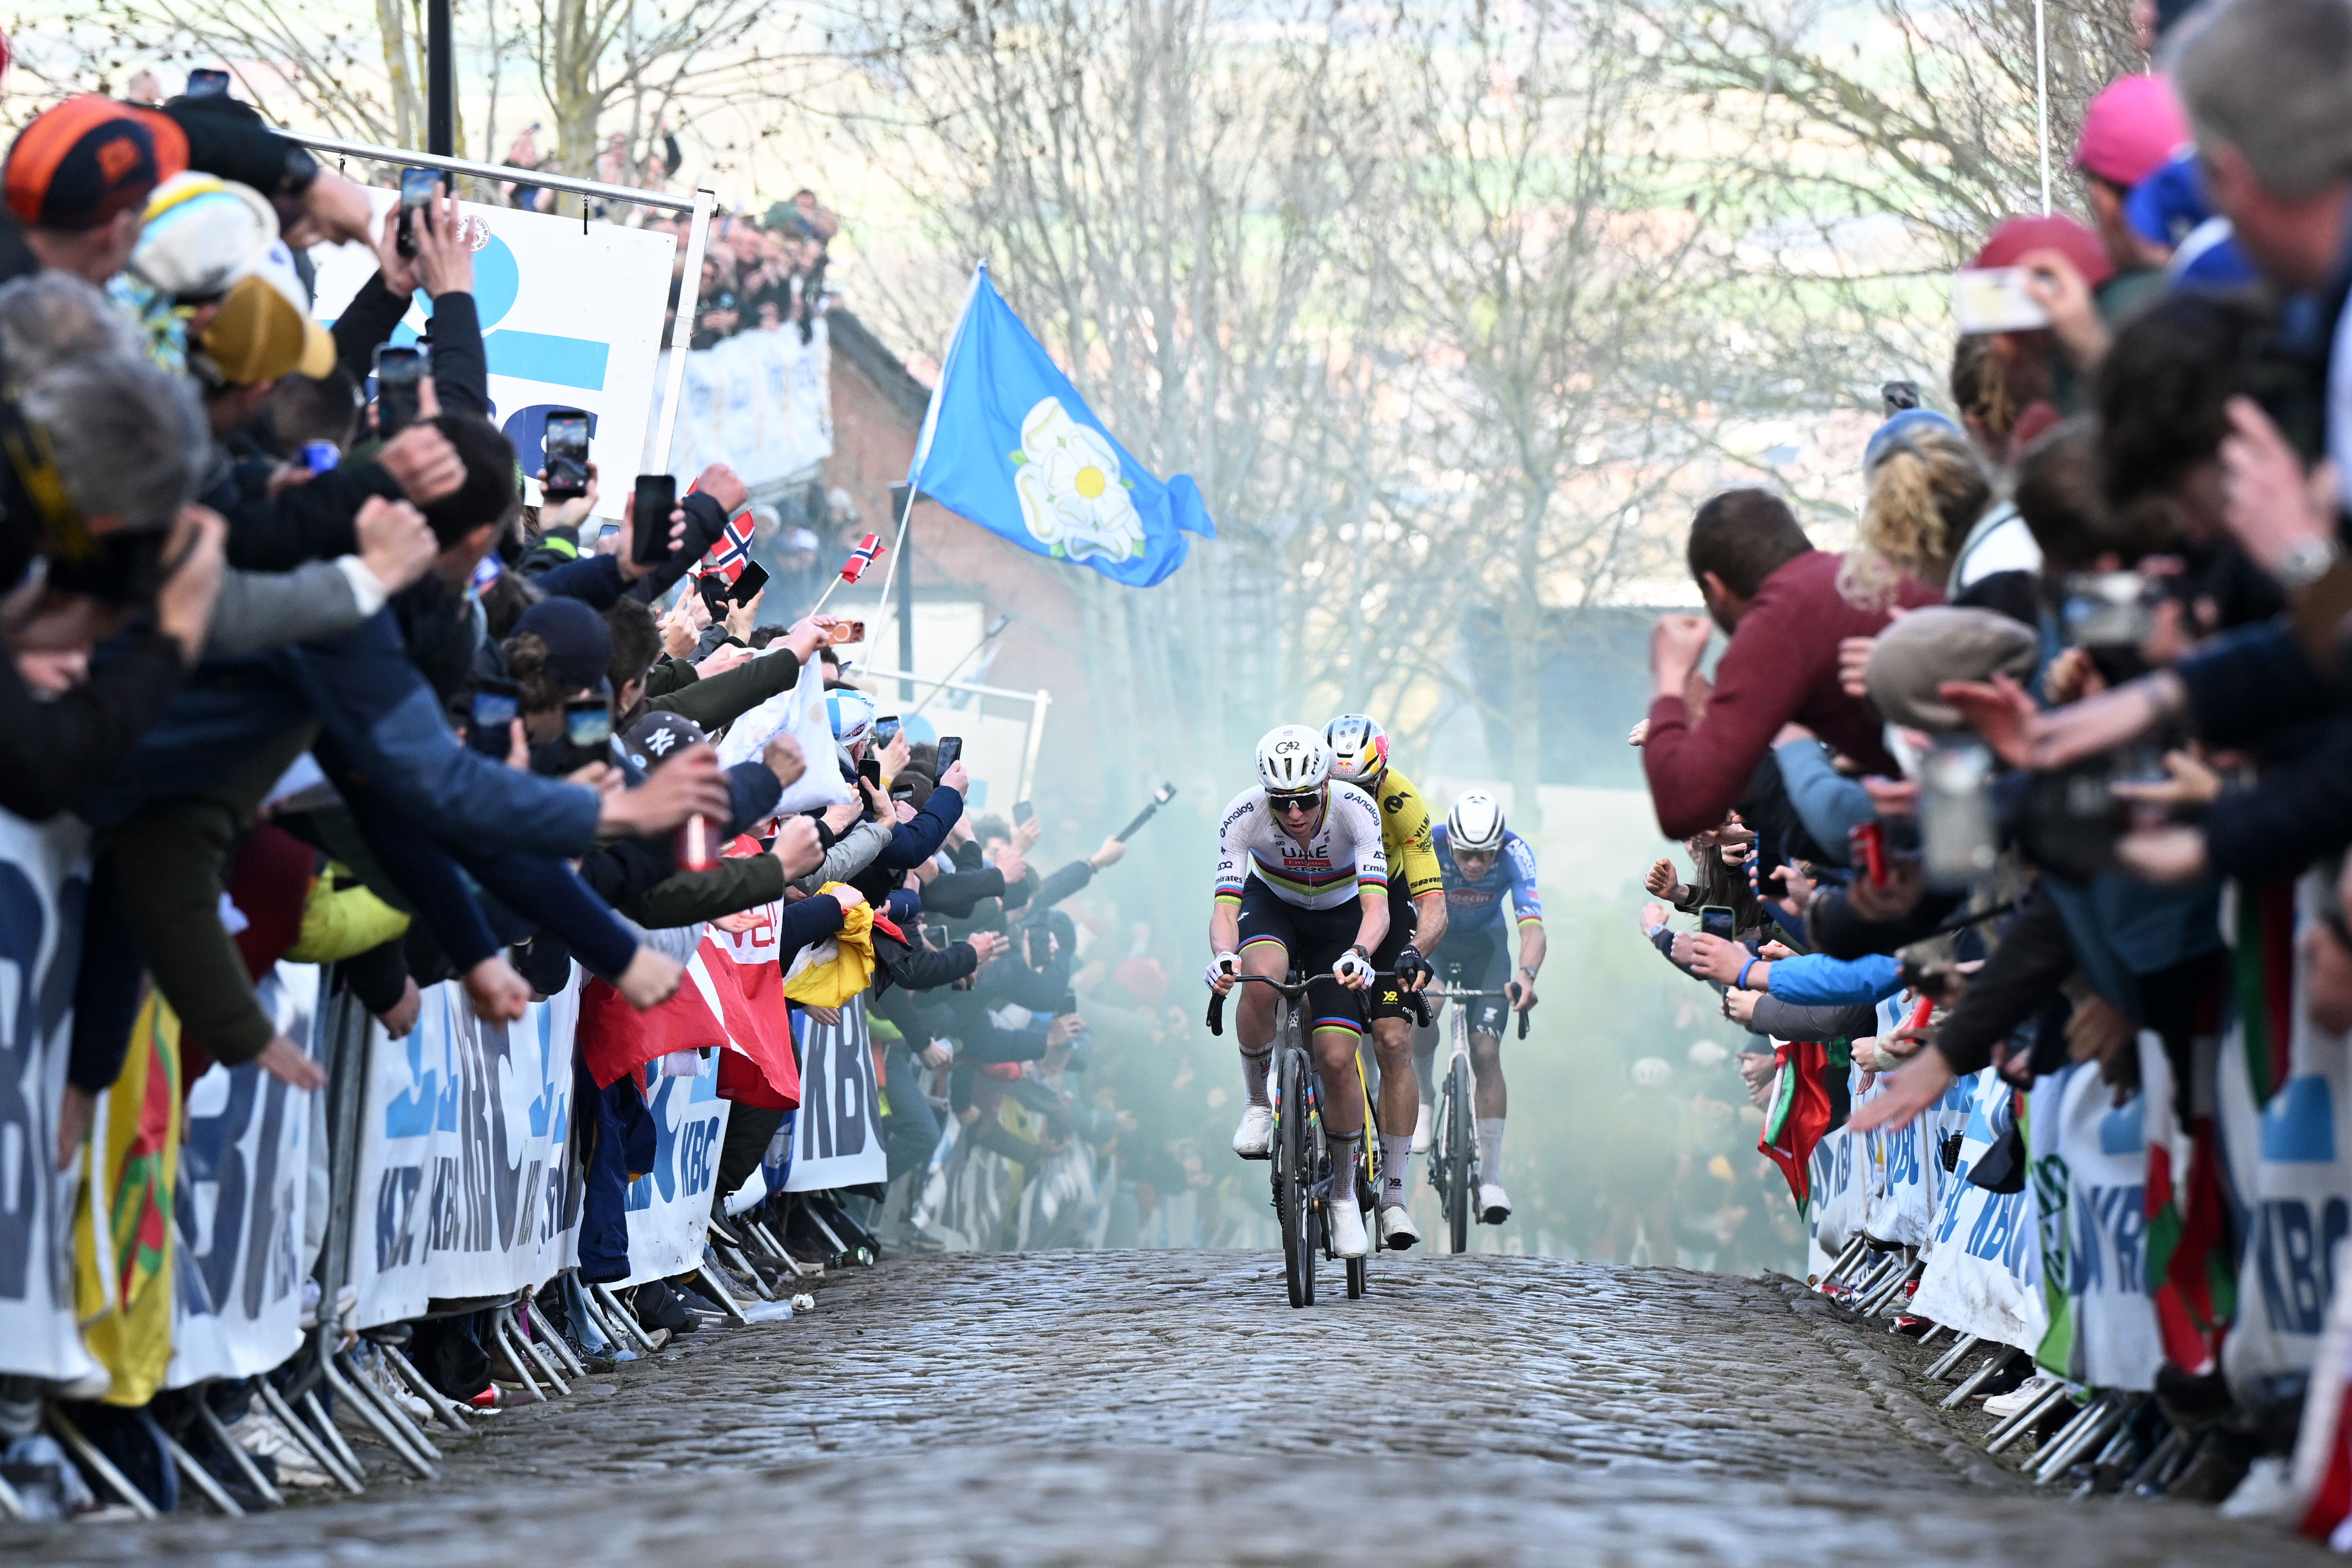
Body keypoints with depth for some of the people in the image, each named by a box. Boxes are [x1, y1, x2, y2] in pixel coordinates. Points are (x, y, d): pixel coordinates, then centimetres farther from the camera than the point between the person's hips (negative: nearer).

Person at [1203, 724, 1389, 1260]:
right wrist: (1222, 955, -58)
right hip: (1272, 907, 0)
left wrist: (1359, 954, -62)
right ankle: (1258, 1103, -12)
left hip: (1340, 919, 0)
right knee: (1262, 978, -36)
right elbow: (1225, 904, -36)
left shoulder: (1355, 809, -33)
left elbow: (1376, 905, -41)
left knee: (1337, 1059, -13)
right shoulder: (1244, 814, -30)